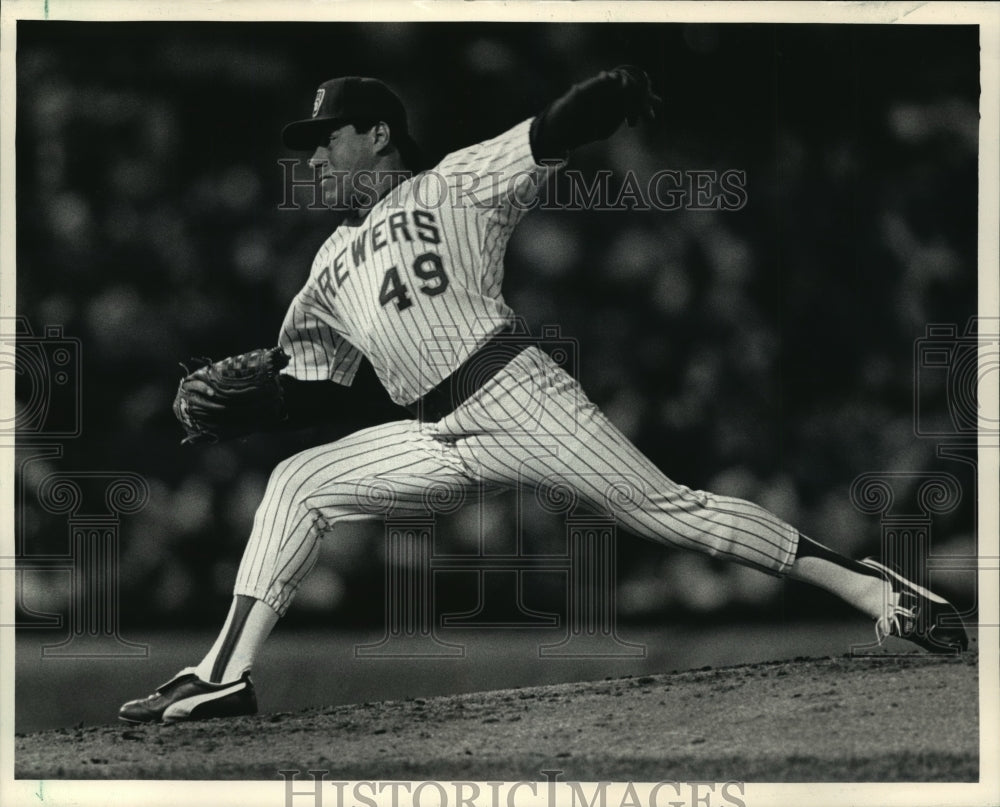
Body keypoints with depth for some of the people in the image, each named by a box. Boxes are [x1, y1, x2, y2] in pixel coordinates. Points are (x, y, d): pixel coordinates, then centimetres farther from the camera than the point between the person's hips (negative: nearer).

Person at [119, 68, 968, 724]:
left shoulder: (456, 183, 7)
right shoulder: (330, 267, 24)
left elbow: (555, 135, -8)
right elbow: (301, 387, 25)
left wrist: (614, 94, -28)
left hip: (515, 394, -6)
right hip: (437, 439, 6)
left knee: (662, 507, -15)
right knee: (297, 483, -1)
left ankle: (871, 588, -15)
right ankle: (226, 677, -3)